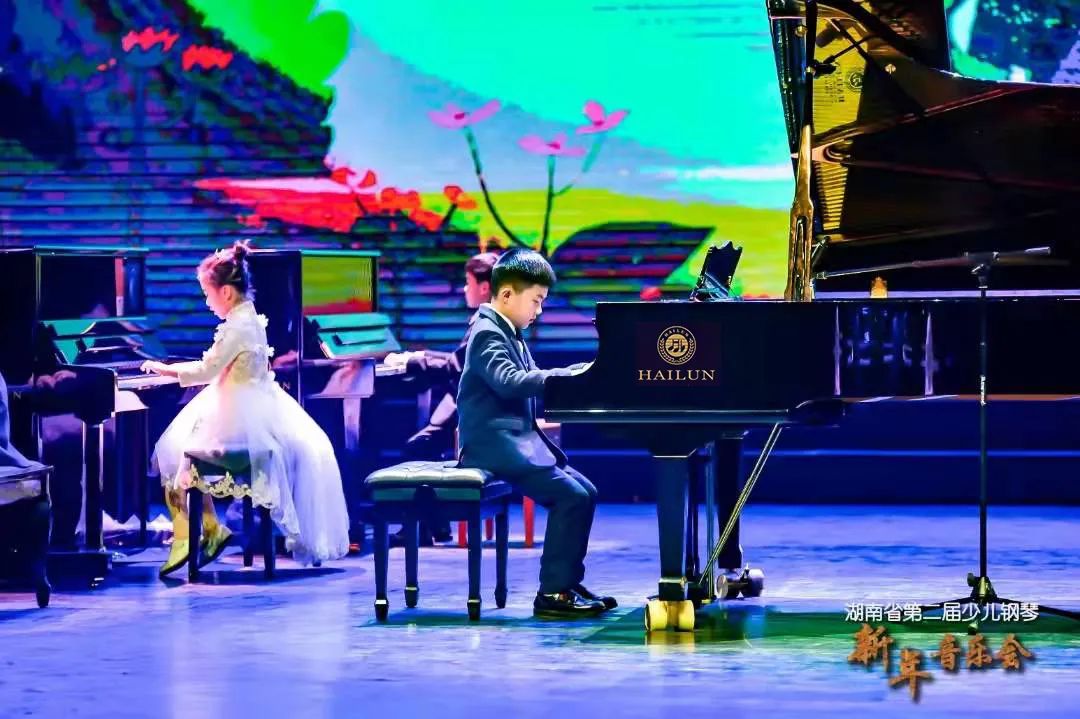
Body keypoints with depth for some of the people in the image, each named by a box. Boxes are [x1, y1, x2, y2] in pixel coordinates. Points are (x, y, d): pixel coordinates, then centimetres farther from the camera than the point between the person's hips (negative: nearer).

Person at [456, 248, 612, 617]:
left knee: (584, 492, 6)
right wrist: (571, 374, -28)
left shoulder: (509, 335, 21)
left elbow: (531, 383, 20)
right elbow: (510, 382, -28)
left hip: (520, 440, 10)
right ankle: (552, 594, -17)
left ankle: (568, 583, 9)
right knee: (572, 496, -19)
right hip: (496, 444, -10)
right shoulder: (487, 333, -12)